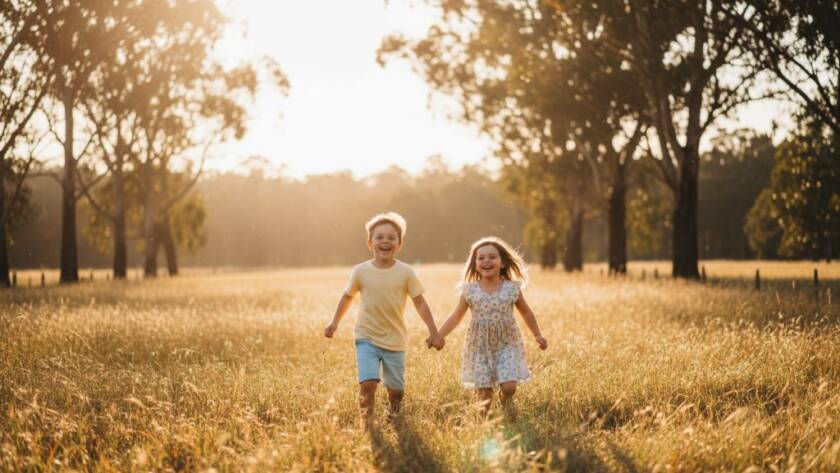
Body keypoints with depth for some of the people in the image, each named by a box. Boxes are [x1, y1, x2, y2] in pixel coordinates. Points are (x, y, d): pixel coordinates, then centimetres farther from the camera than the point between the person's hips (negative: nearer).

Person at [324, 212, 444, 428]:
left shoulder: (406, 273, -7)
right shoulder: (361, 271, -5)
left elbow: (419, 303, -2)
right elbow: (348, 296, 12)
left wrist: (433, 331, -6)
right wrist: (335, 322, 12)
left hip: (395, 340, 1)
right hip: (367, 338, -1)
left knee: (396, 389, 9)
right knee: (367, 383, -19)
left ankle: (394, 417, 38)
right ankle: (367, 423, -3)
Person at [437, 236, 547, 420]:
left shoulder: (512, 288, -3)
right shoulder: (470, 290, -3)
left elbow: (526, 312, 12)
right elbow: (455, 317, 5)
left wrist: (538, 336, 14)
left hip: (507, 345, 0)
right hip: (480, 348, 0)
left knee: (509, 387, -14)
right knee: (484, 394, -3)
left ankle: (506, 400, 22)